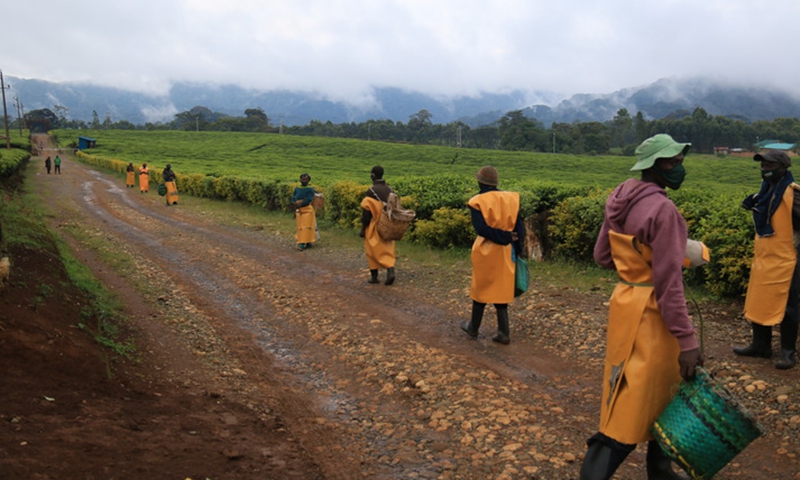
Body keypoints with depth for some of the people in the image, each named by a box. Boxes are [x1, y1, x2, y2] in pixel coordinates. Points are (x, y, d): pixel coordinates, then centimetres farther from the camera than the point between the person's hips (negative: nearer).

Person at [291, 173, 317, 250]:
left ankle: (308, 242, -7)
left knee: (306, 226, -7)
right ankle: (301, 242, 14)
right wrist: (294, 203, -12)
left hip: (307, 210, -5)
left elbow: (309, 200, -16)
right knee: (300, 227, 7)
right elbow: (293, 198, 10)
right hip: (298, 210, 5)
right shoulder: (297, 189, 10)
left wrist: (299, 204, -19)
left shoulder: (310, 189, -6)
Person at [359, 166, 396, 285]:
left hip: (374, 226, -5)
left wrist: (363, 229, -8)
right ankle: (390, 270, -11)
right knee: (387, 250, 10)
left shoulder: (371, 191, -14)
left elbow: (366, 212, -14)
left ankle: (374, 276, 13)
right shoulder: (390, 190, 5)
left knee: (373, 251, 8)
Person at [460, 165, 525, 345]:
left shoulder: (477, 202, -10)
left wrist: (505, 238, -15)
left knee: (481, 288, 12)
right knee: (501, 289, 12)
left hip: (486, 251, -3)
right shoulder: (510, 199, 2)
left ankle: (473, 328, 28)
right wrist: (517, 250, 4)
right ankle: (503, 333, 10)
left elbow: (481, 228, -21)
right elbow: (520, 228, 0)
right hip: (506, 252, 3)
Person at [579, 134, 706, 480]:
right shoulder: (663, 209, -21)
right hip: (650, 312, -9)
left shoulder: (621, 200, 5)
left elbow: (601, 255, 12)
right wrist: (686, 339, -20)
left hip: (626, 301, 9)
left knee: (659, 391, 22)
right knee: (633, 403, 1)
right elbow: (669, 283, -22)